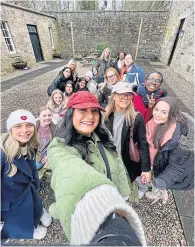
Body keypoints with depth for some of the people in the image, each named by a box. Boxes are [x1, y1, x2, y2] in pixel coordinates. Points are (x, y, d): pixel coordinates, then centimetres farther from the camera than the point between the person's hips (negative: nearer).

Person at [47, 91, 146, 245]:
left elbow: (118, 167, 1)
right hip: (87, 217, -5)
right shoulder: (60, 148, -29)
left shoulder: (104, 136, -10)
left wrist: (125, 192, 12)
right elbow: (73, 173, -50)